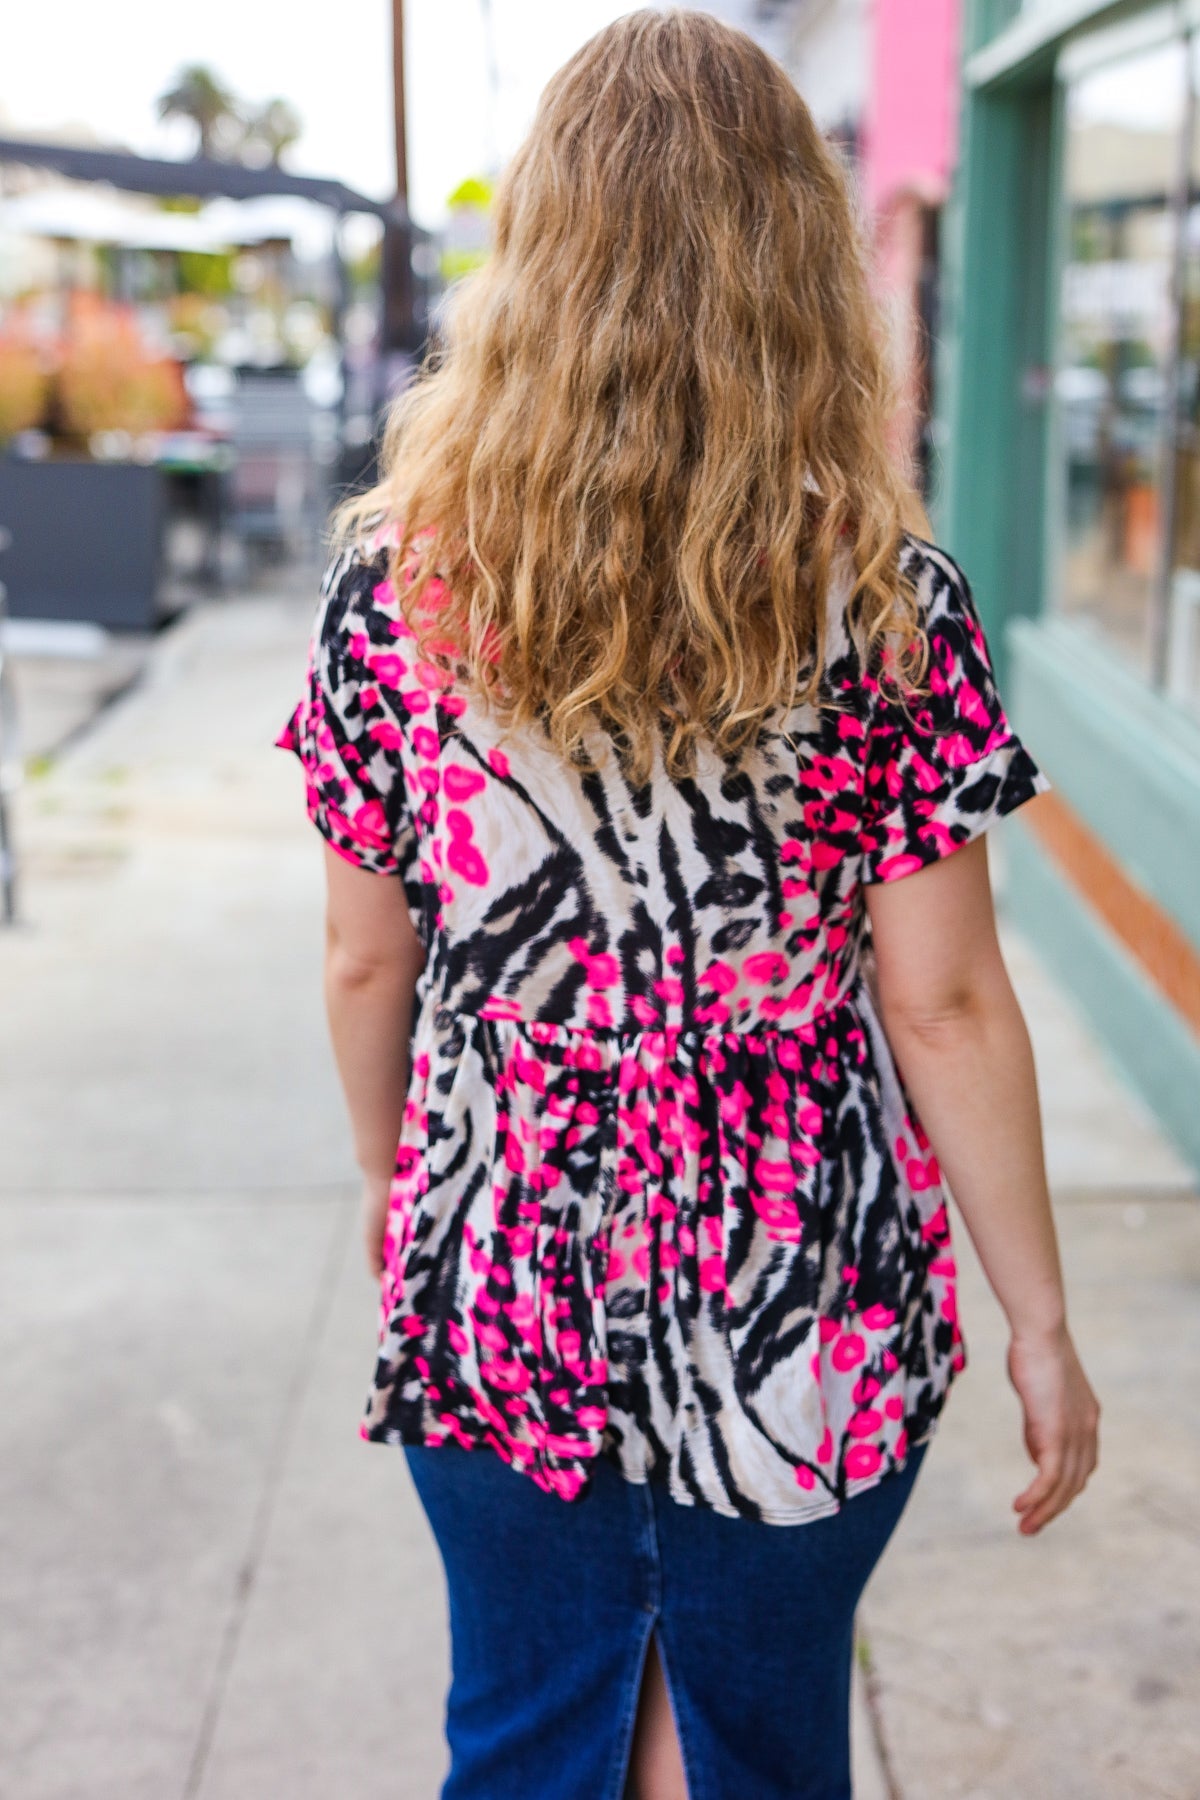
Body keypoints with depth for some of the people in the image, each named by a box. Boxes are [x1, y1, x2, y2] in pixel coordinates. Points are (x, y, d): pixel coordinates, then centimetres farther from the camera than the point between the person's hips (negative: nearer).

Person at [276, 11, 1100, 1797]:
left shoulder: (399, 574, -8)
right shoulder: (884, 598, -13)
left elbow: (365, 962, -1)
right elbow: (943, 1005, -11)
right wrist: (1041, 1324, 0)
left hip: (498, 1295, 1)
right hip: (802, 1320, -1)